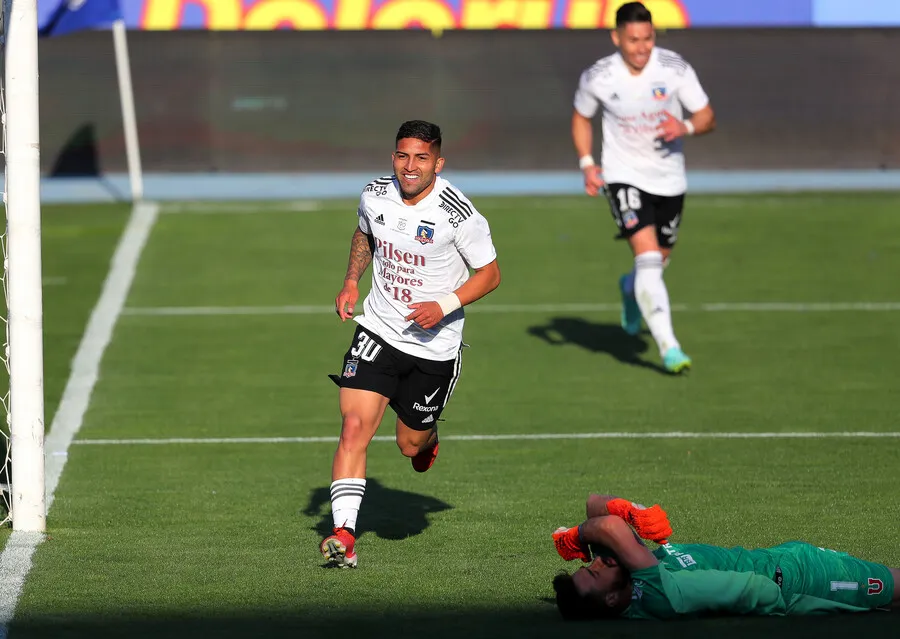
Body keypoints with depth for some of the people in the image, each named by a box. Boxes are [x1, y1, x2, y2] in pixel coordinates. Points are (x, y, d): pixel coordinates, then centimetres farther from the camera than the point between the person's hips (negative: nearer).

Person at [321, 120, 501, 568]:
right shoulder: (375, 196, -4)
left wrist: (445, 305, -20)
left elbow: (490, 273, -7)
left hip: (435, 345, -2)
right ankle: (344, 534, -17)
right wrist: (351, 281, 6)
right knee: (355, 428, -15)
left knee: (410, 445, 10)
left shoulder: (457, 214, -17)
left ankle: (427, 438, 50)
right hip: (378, 330, 2)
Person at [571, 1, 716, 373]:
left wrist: (687, 128, -29)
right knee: (647, 255, -21)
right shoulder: (597, 78, -12)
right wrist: (586, 163, -6)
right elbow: (581, 118, 8)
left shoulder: (674, 69, -13)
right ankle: (668, 347, -23)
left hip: (669, 178, 3)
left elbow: (708, 118, -7)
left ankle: (630, 289, 56)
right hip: (623, 176, -3)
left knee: (658, 260, 17)